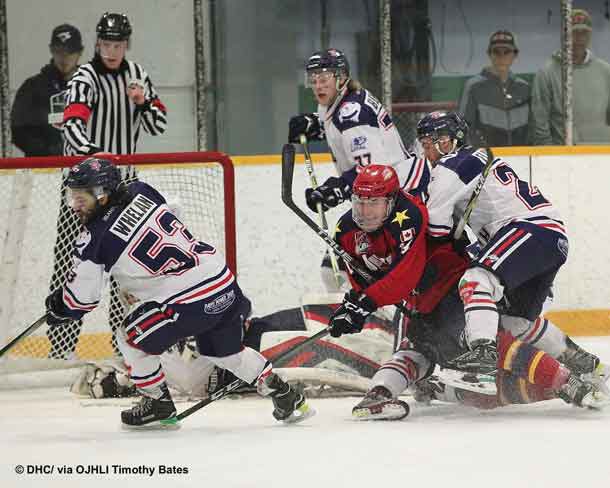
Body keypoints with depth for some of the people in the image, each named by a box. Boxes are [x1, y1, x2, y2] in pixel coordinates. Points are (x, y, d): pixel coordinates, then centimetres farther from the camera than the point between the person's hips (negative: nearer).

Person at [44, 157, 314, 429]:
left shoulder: (97, 238, -10)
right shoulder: (140, 192, 8)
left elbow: (81, 297, -2)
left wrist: (58, 309, 20)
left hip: (191, 300, -8)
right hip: (225, 282, 8)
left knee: (132, 339, 11)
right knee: (226, 351, 29)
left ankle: (158, 405, 20)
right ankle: (286, 397, 32)